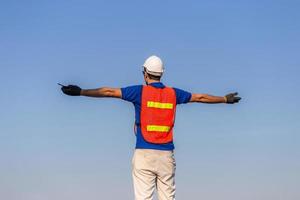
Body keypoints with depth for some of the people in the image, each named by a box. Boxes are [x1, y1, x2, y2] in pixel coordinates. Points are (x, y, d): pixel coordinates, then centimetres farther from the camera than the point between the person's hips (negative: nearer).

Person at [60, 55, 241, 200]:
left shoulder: (140, 91, 0)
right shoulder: (173, 93, 10)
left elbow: (109, 92, -2)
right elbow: (200, 97, 22)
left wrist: (80, 92, 2)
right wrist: (225, 99, 36)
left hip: (144, 154, -3)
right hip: (166, 155, 3)